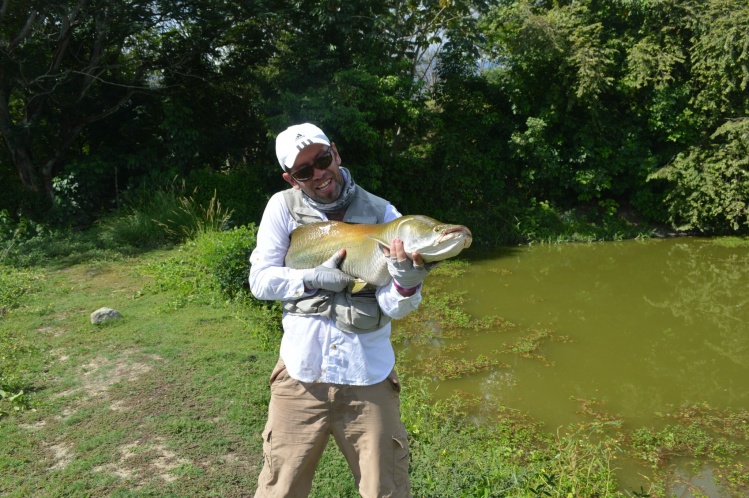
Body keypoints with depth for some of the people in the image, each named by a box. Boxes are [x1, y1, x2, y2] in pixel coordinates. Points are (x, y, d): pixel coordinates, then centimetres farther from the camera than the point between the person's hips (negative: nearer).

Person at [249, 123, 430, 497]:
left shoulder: (381, 214, -4)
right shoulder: (282, 207, -1)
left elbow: (394, 308, -8)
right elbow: (260, 281, 0)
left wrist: (407, 281, -30)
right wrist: (315, 279, -14)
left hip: (369, 378, 0)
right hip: (301, 374, 1)